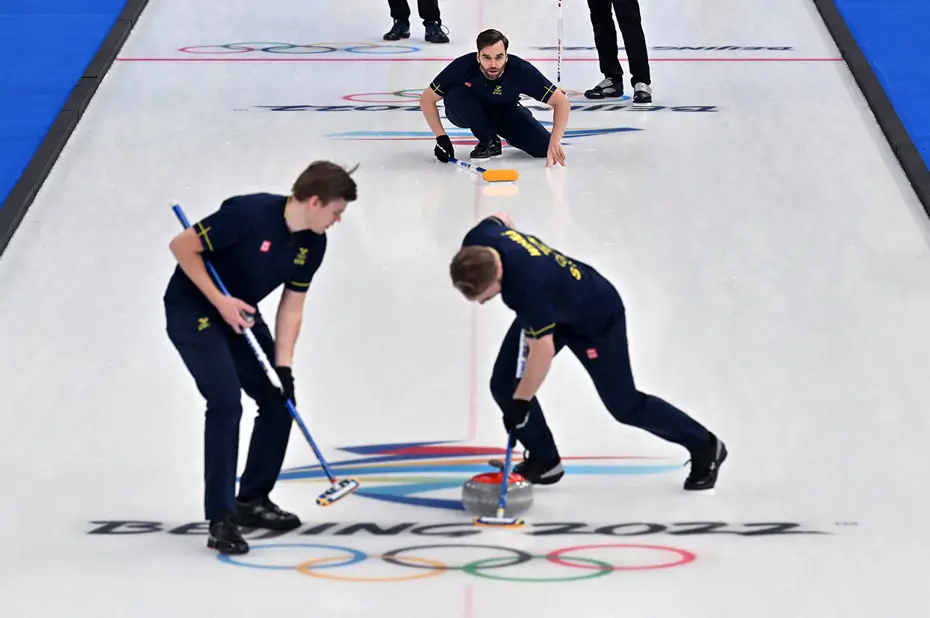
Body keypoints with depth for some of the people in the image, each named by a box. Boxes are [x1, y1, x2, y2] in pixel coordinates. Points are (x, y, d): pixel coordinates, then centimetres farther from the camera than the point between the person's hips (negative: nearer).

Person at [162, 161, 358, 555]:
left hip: (240, 314, 8)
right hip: (193, 311, -8)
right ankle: (220, 519, -15)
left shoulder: (313, 244, -6)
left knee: (279, 400, 5)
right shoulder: (249, 213, -29)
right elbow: (182, 246, -24)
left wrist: (283, 365, -8)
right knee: (226, 402, -20)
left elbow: (291, 306, 1)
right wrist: (220, 301, -25)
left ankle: (252, 500, 21)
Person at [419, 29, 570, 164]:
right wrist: (441, 138, -27)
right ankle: (488, 141, -10)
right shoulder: (463, 66, -32)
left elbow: (561, 101, -26)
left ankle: (508, 136, 14)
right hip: (470, 114, 0)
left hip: (506, 113, 1)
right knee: (454, 95, -33)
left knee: (544, 148, -20)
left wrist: (555, 141, -38)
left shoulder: (520, 69, -31)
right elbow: (427, 99, -19)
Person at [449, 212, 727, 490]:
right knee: (505, 384, -5)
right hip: (554, 309, 7)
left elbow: (543, 349, -41)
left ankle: (704, 447, 24)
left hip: (596, 316, -7)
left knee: (624, 404, 4)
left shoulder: (528, 283, -45)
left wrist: (520, 404, -33)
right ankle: (544, 460, 14)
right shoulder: (478, 240, -22)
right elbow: (501, 218, 3)